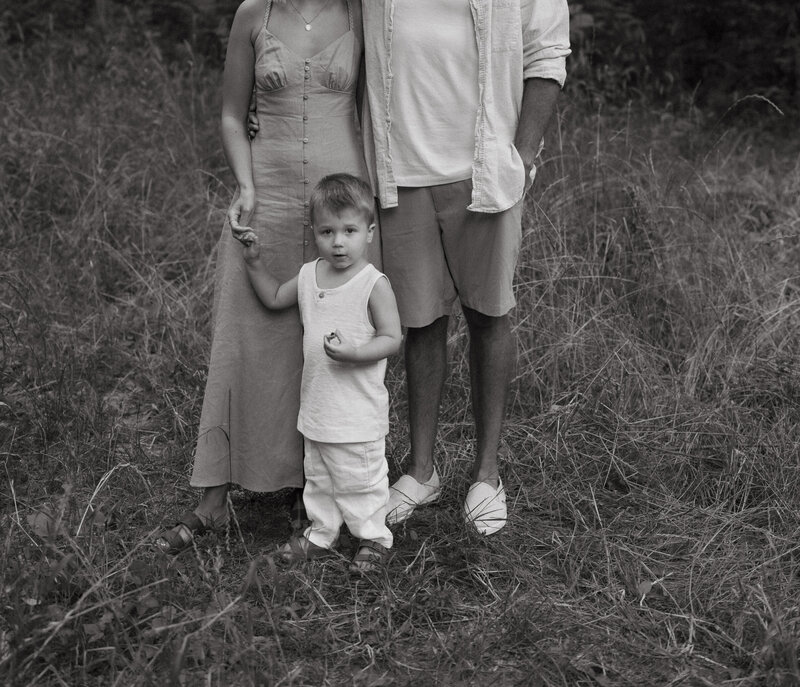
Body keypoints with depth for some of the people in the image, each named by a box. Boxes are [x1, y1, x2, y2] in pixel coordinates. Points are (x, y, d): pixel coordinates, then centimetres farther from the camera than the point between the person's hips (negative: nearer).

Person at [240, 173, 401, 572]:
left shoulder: (374, 285, -16)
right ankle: (322, 534, 36)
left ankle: (373, 538, 24)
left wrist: (353, 353, -30)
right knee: (318, 478, 19)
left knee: (360, 479, 6)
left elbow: (391, 339, -15)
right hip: (316, 403, 6)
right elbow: (274, 298, 21)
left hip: (359, 411, -6)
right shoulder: (309, 276, 3)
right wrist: (256, 262, 9)